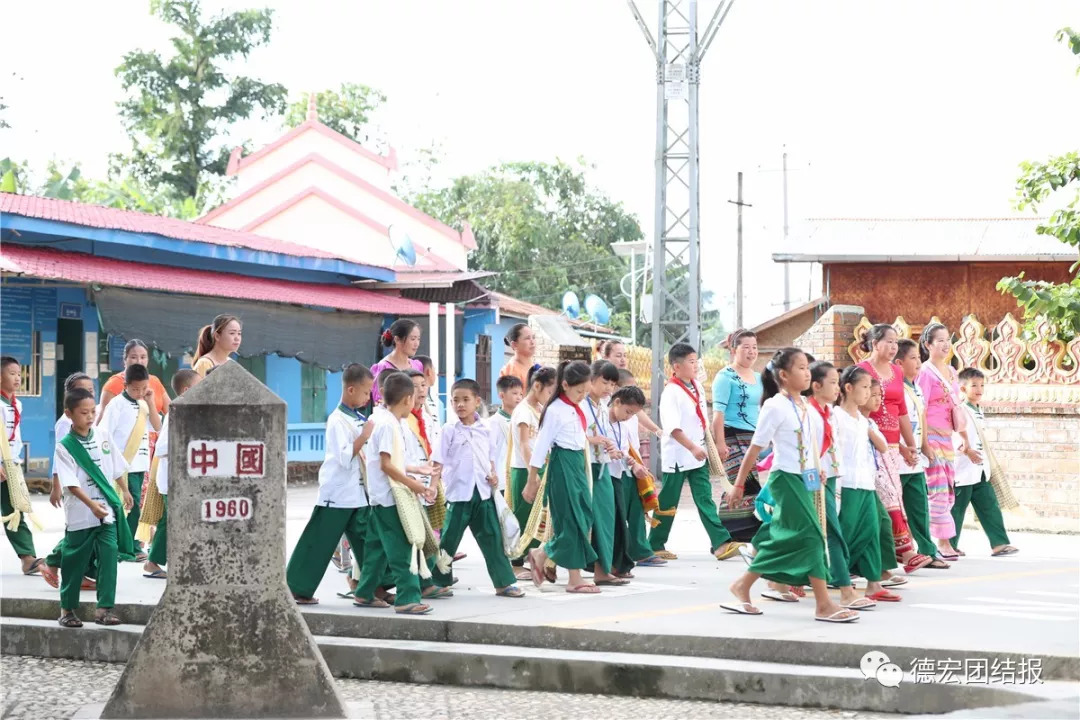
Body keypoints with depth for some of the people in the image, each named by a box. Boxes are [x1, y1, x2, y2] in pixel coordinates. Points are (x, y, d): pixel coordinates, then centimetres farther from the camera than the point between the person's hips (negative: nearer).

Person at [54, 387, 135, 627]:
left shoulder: (103, 438, 6)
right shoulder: (64, 446, -8)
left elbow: (118, 468, 18)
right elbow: (71, 483, -16)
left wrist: (125, 492, 19)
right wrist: (92, 504, -25)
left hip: (108, 511, 3)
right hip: (80, 515, -3)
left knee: (109, 557, -4)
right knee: (75, 562, 6)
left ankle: (104, 608, 1)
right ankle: (67, 608, 20)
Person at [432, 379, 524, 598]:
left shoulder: (487, 429, 6)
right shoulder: (449, 430, -1)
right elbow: (438, 462, -1)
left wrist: (493, 475, -1)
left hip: (483, 492, 2)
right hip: (458, 493, -2)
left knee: (492, 537, 3)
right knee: (448, 539, 4)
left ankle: (504, 583, 7)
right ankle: (438, 581, 18)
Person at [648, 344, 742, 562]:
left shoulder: (697, 387, 9)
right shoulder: (671, 392, -15)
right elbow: (672, 427, -23)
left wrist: (707, 446, 18)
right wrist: (692, 448, -29)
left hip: (698, 454, 7)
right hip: (677, 456, -7)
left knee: (705, 499, 1)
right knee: (668, 502, 3)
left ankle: (721, 542, -6)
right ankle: (655, 546, 14)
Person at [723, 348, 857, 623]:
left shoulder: (807, 408, 11)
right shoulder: (776, 407, -11)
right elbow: (755, 448, -9)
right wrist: (739, 485, -6)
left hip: (807, 479, 8)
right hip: (786, 478, -8)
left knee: (782, 540, 11)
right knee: (810, 536, -11)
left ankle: (742, 587, 24)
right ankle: (824, 605, -9)